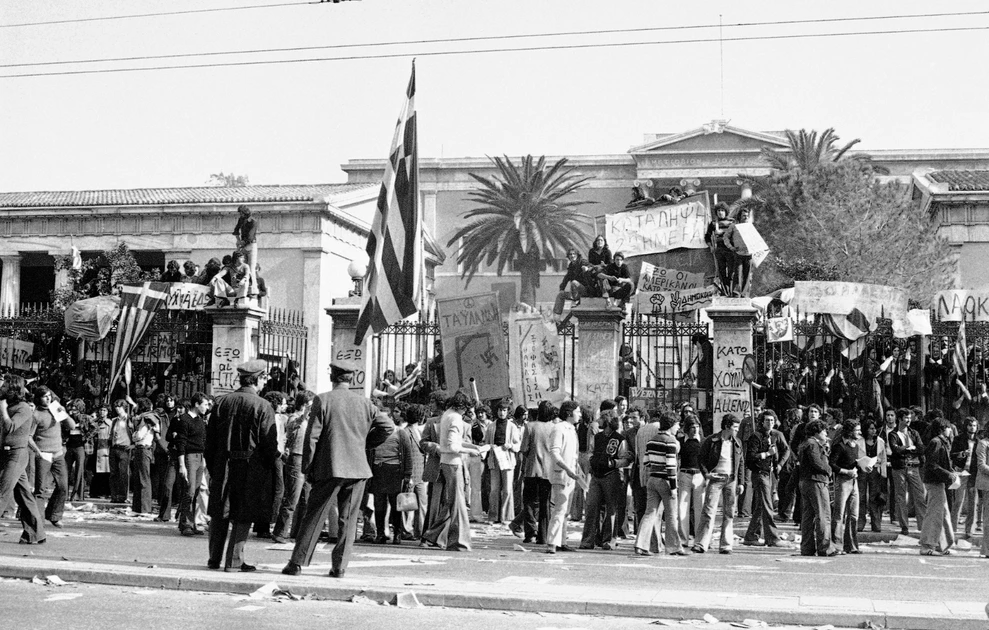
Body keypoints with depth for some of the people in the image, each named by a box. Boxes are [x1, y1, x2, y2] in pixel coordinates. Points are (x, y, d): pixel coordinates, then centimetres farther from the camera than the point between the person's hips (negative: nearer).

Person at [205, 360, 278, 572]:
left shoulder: (222, 402, 5)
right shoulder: (263, 407, -10)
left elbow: (210, 438, 8)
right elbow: (269, 443, -10)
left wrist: (212, 467, 15)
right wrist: (270, 469, 4)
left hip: (223, 467, 5)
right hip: (250, 467, -5)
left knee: (219, 514, 14)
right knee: (243, 516, 2)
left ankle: (215, 558, 21)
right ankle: (234, 561, 2)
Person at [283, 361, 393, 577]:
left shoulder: (323, 400, -4)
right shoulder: (364, 403, 6)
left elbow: (312, 437, -6)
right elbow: (388, 426, 5)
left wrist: (307, 468, 1)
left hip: (329, 468, -2)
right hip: (358, 469, 2)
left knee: (314, 517, 4)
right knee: (347, 520, 8)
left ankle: (297, 563, 5)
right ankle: (340, 566, 6)